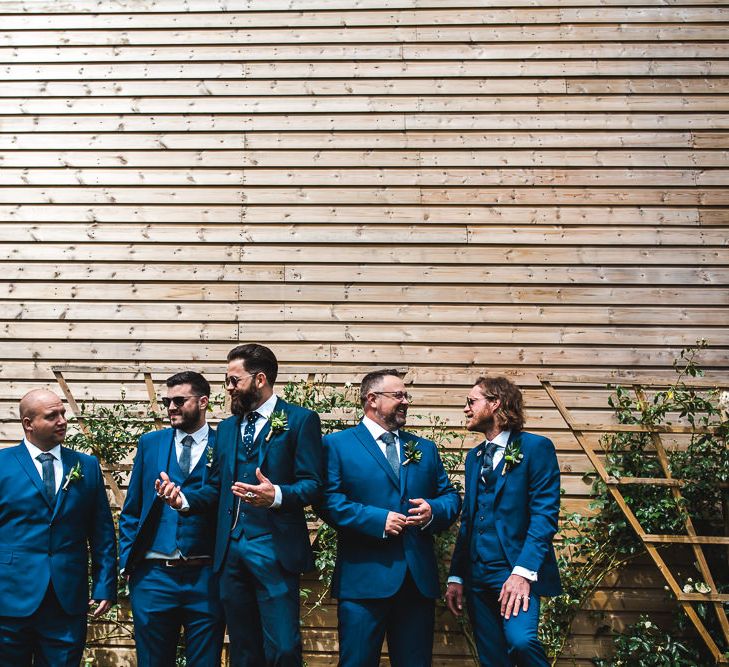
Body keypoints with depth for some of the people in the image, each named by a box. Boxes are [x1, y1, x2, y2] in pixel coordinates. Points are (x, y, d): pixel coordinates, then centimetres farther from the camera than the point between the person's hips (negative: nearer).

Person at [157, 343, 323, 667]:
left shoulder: (301, 420, -2)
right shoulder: (226, 428, 18)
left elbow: (312, 485, -9)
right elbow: (217, 488, 15)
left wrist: (276, 495, -27)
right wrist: (183, 498, -4)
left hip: (274, 550, -6)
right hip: (230, 551, 6)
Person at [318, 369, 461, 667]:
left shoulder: (425, 449, 18)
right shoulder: (337, 444, 1)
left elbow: (450, 496, 16)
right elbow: (329, 500, -10)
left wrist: (433, 511, -6)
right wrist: (377, 520, -17)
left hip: (419, 580, 5)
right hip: (364, 579, -4)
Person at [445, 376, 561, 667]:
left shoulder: (536, 447, -4)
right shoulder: (474, 456, 17)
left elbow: (545, 514, -12)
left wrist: (523, 572, -21)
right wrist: (456, 577, 10)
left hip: (516, 572, -6)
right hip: (477, 575, 6)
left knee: (520, 640, -27)